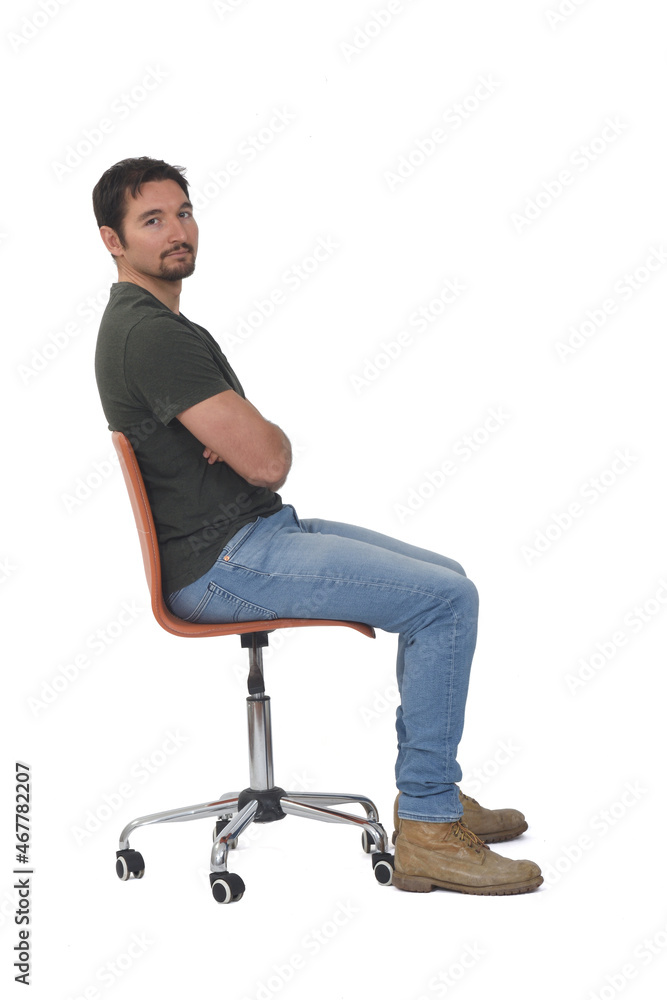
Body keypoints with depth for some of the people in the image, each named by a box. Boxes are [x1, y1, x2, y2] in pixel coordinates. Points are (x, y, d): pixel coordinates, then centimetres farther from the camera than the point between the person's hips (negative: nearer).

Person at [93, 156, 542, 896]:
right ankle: (427, 830, -10)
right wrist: (269, 440, 1)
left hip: (260, 530, 11)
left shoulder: (154, 321, 16)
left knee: (445, 581, 14)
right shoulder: (150, 332, -18)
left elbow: (263, 454, 19)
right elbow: (267, 460, -23)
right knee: (445, 599, -17)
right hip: (220, 563, -11)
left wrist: (253, 440, -5)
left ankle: (432, 795, 19)